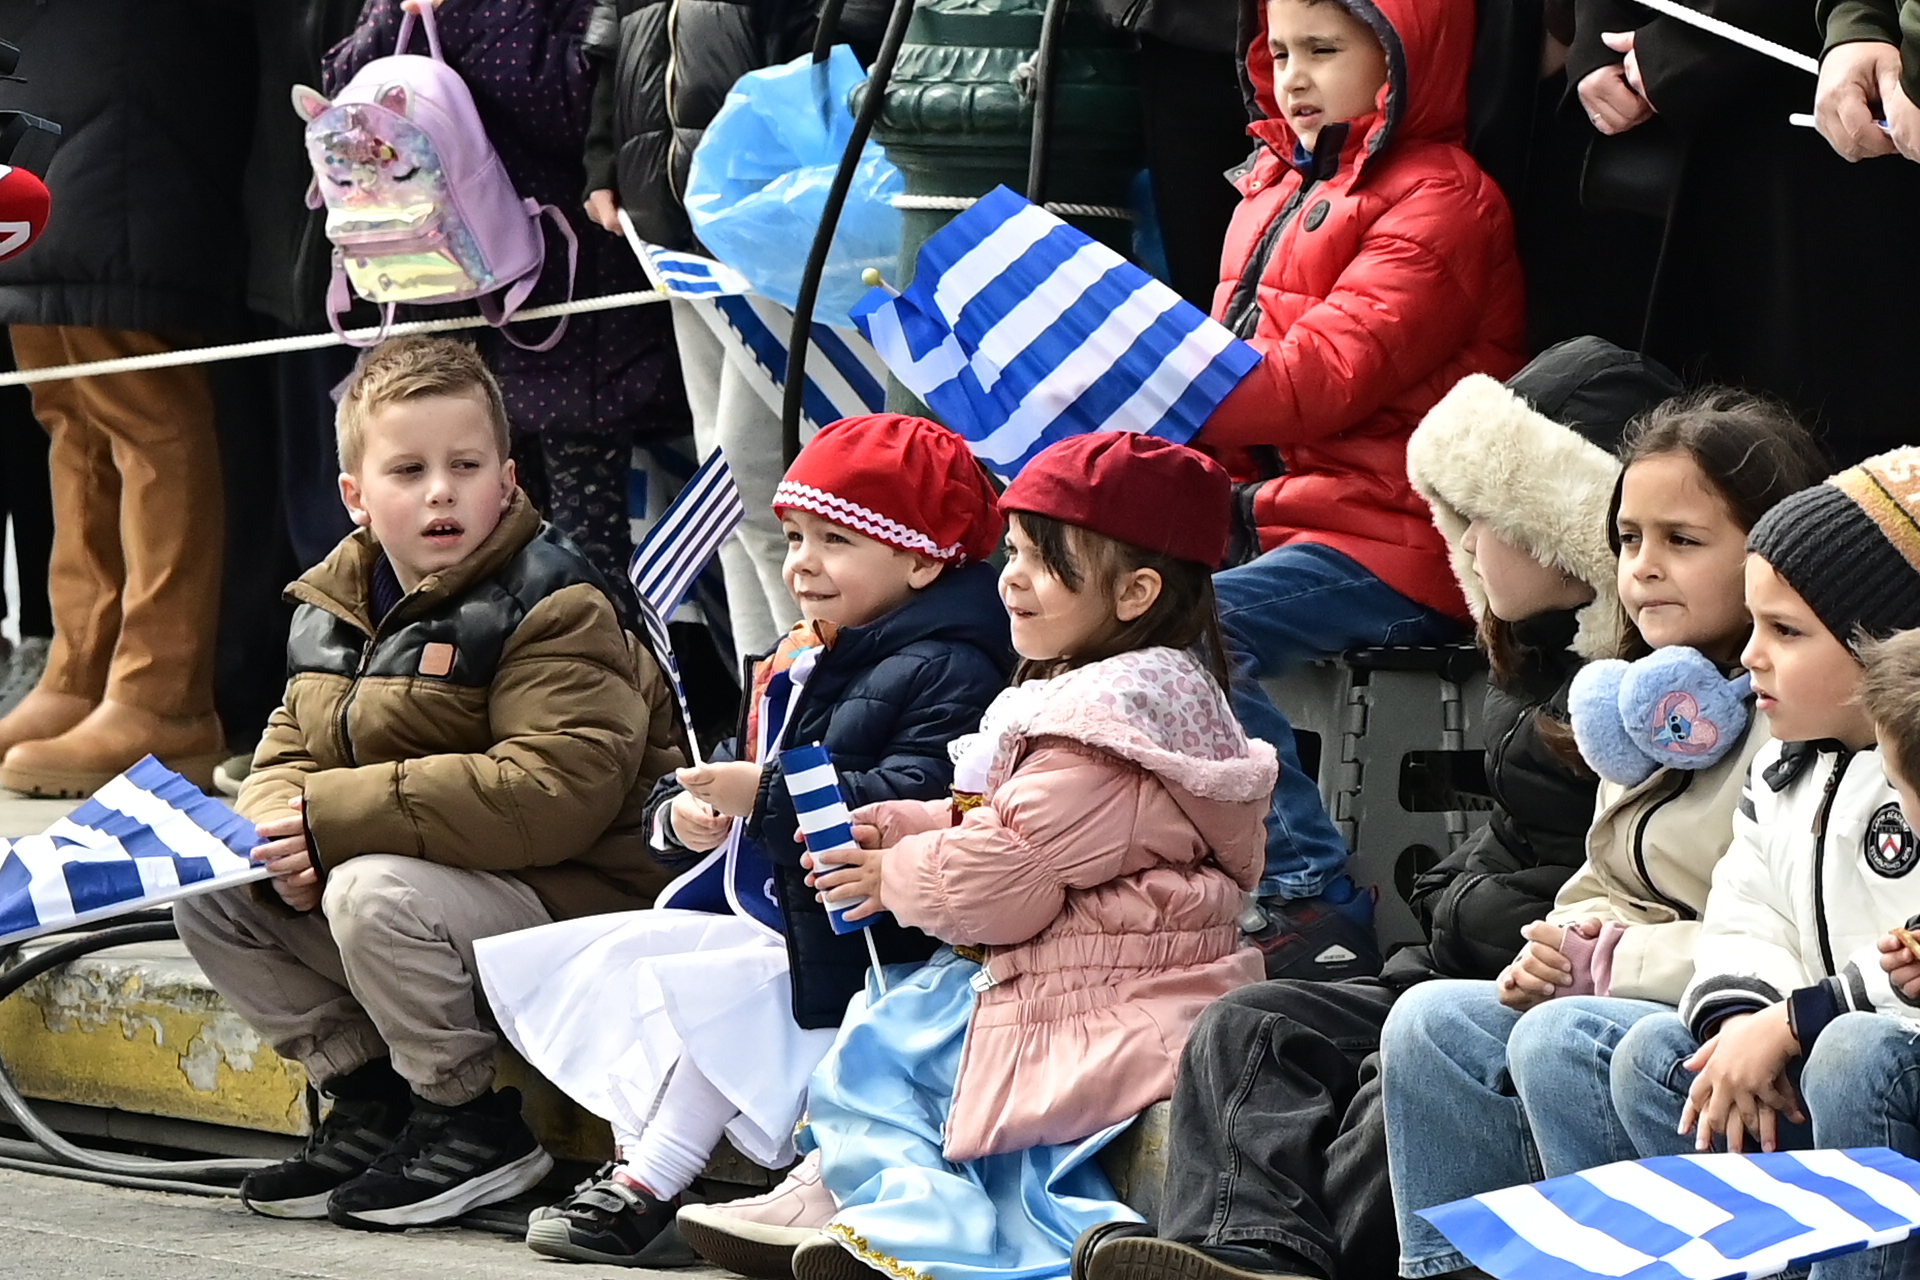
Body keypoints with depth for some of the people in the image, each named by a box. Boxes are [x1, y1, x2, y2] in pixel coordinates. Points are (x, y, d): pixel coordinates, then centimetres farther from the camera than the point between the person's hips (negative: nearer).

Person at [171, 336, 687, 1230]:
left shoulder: (552, 610, -16)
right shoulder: (335, 605, 8)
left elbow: (558, 792, -29)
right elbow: (288, 755, 11)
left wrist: (338, 814, -29)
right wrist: (281, 831, -17)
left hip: (569, 900, -8)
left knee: (377, 895, -32)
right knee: (206, 897, -2)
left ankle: (473, 1124, -12)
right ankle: (368, 1100, 9)